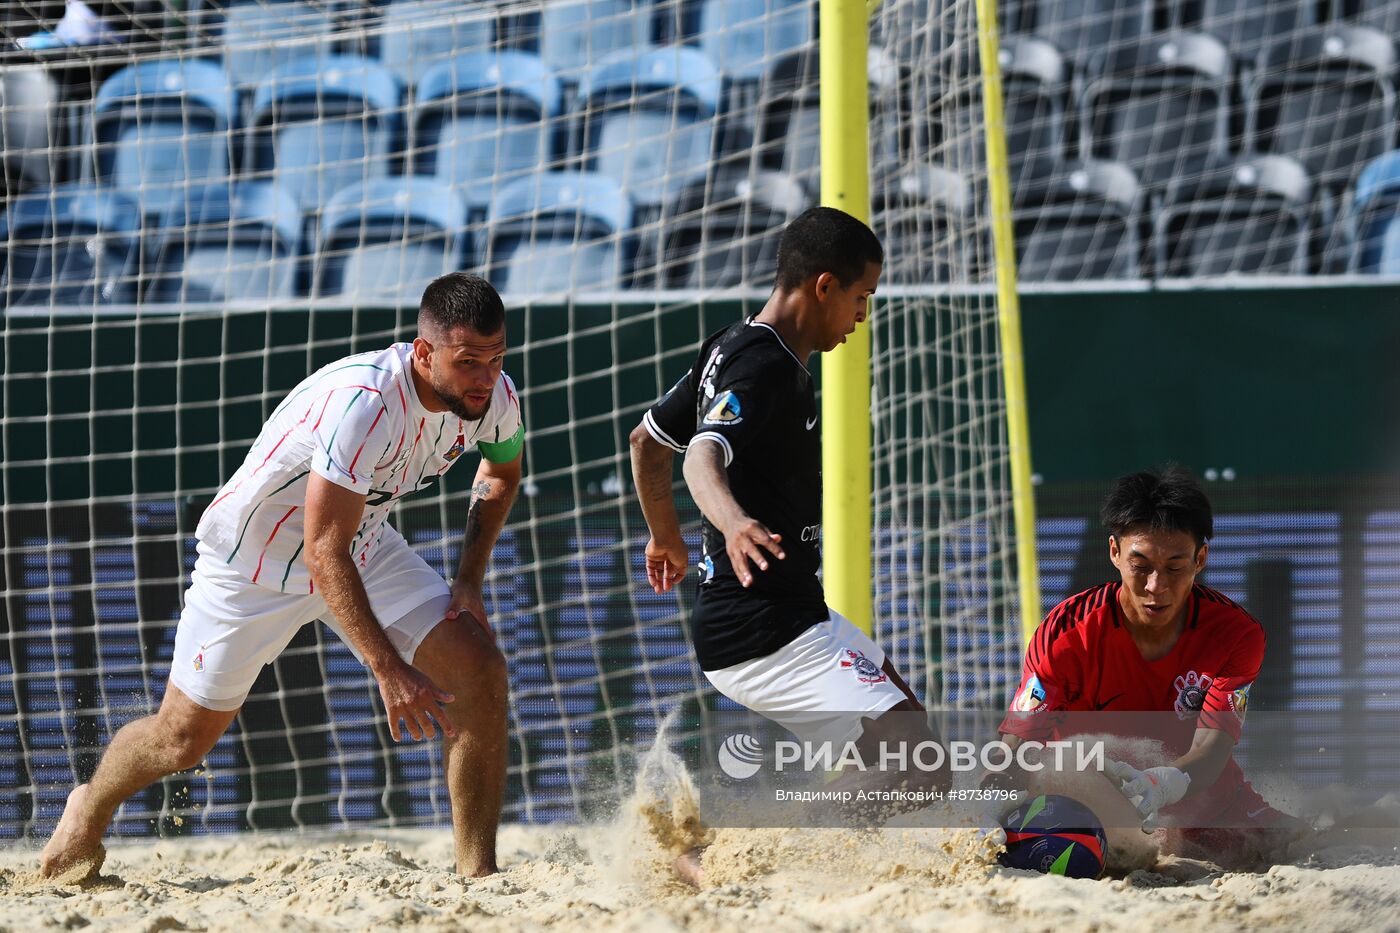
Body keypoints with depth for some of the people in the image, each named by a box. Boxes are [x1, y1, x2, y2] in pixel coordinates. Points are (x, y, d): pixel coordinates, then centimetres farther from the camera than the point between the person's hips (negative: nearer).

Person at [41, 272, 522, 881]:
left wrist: (469, 580, -3)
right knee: (184, 739, 5)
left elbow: (503, 473, 10)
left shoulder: (493, 397, -16)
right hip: (254, 558, -5)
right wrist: (389, 670, -43)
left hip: (365, 547, 5)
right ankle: (90, 812, 38)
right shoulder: (362, 402, -39)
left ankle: (478, 875, -6)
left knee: (479, 671, -14)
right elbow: (323, 552, -39)